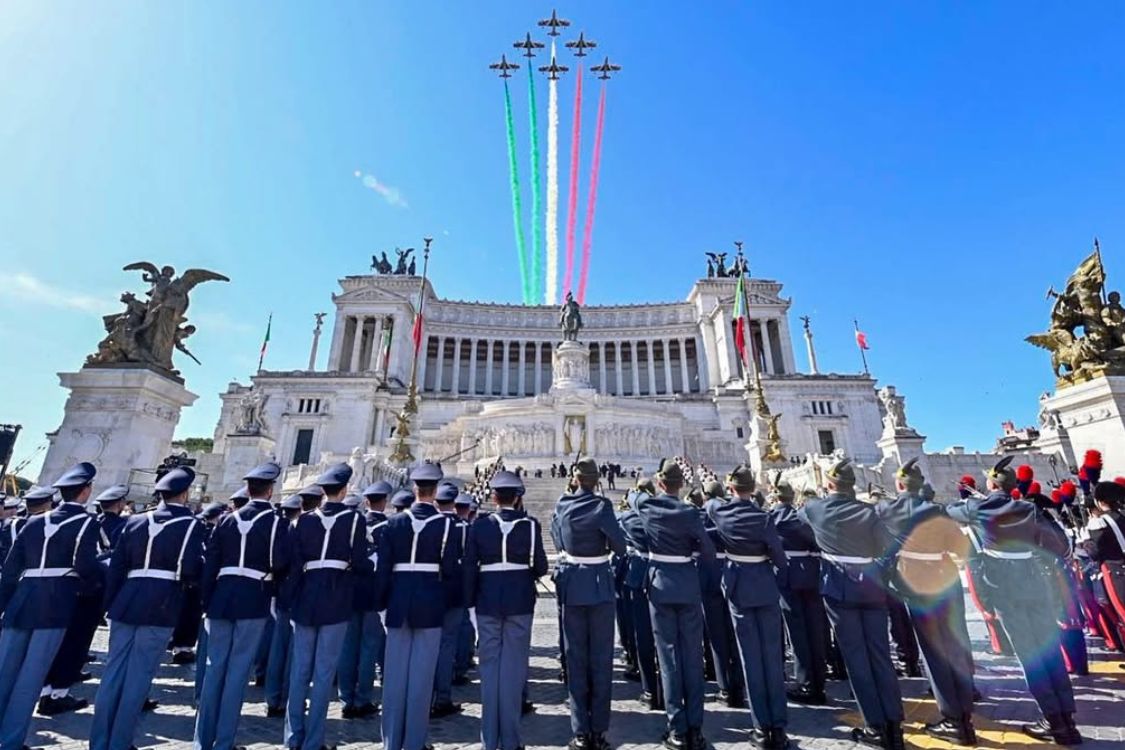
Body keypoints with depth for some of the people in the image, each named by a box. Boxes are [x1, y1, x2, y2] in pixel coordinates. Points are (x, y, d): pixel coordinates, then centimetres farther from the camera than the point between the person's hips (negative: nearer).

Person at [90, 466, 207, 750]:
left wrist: (110, 605, 19)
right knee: (138, 677, 4)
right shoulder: (192, 525, -8)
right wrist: (189, 578, 6)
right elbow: (191, 569, -17)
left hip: (126, 604, 5)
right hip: (161, 609, -5)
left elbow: (116, 567, 10)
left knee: (113, 673, 13)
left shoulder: (134, 522, 8)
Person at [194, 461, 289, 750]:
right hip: (253, 602, -4)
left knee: (214, 667, 14)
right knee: (238, 671, 4)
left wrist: (207, 602, 13)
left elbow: (209, 563, 6)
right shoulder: (275, 522, -8)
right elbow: (280, 564, -12)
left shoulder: (226, 520, 5)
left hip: (222, 598, 4)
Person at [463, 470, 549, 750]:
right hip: (519, 599, -1)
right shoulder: (530, 524, -7)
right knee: (513, 667, 9)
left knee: (490, 666, 13)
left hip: (488, 599, 1)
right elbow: (541, 566, -6)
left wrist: (469, 600, 5)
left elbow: (469, 566, -3)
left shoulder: (479, 525, -4)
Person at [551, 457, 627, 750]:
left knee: (575, 657, 11)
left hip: (570, 585, 3)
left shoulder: (561, 506, -2)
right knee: (601, 657, 10)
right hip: (599, 585, -2)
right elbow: (620, 547, -9)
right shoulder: (601, 506, -13)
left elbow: (557, 540, 9)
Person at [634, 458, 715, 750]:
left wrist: (654, 488, 35)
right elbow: (709, 554, -5)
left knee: (669, 655, 7)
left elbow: (634, 494, 20)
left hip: (659, 583, 1)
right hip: (688, 584, 0)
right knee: (692, 656, 10)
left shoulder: (645, 505, -5)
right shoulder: (689, 513, -9)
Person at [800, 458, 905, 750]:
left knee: (855, 657, 7)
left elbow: (796, 518, 19)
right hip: (871, 584, 2)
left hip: (839, 587, -2)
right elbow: (888, 548, -6)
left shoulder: (814, 509, -4)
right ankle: (894, 725, 16)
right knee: (880, 654, 11)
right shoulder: (867, 511, -3)